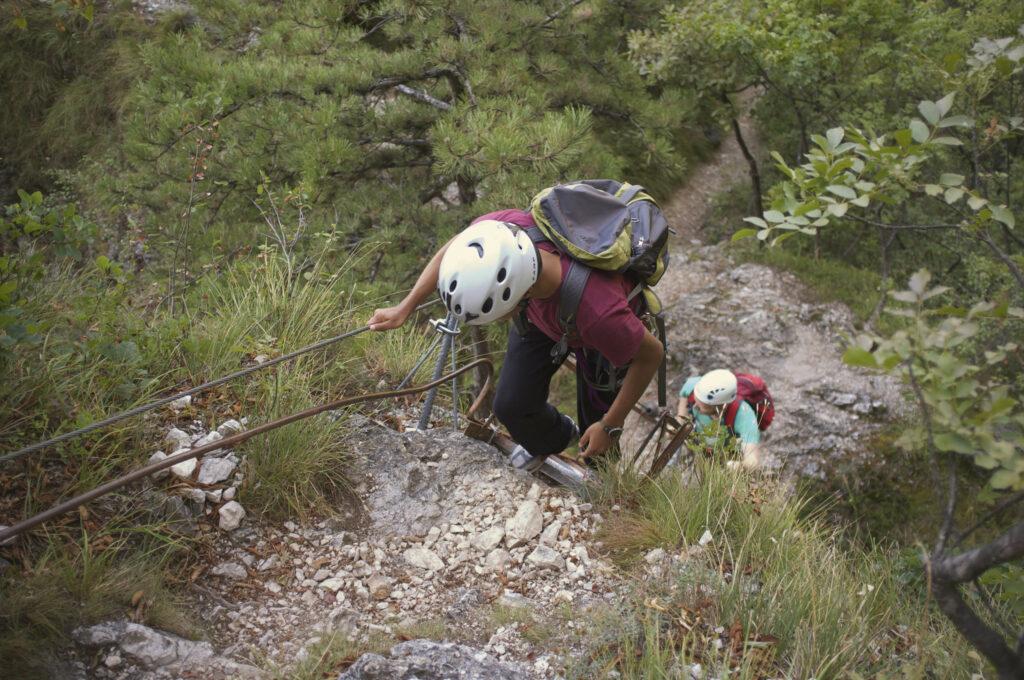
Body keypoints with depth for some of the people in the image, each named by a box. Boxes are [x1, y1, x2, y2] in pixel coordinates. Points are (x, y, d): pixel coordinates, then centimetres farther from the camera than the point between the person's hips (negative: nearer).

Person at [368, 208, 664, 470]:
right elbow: (453, 248, -14)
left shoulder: (600, 312, -50)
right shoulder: (505, 231, -40)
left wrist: (610, 426, -17)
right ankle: (553, 438, 42)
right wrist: (404, 308, -9)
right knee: (511, 406, 6)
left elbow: (651, 354, -28)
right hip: (541, 311, 4)